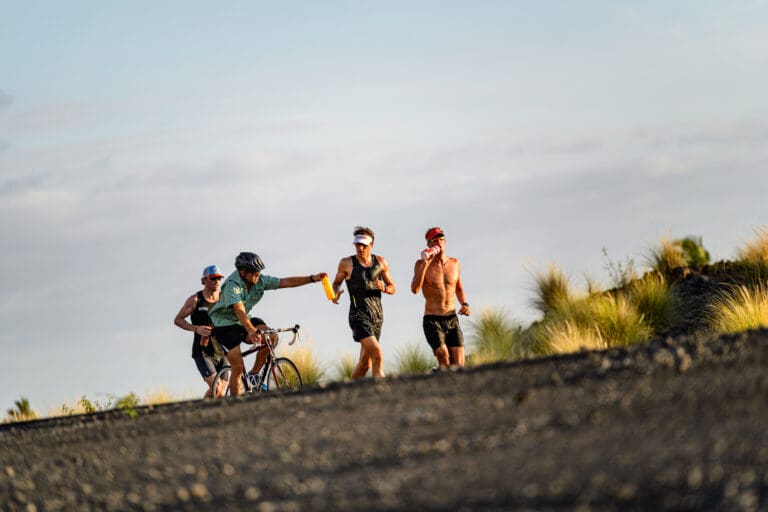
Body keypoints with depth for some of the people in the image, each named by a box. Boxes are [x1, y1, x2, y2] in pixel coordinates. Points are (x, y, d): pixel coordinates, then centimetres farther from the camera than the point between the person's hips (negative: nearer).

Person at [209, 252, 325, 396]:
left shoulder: (260, 280, -8)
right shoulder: (232, 285, -27)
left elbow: (286, 282, -8)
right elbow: (240, 311, -40)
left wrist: (312, 278, -18)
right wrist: (252, 331, -55)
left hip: (243, 322, 6)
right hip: (225, 323, -6)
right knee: (238, 368, -16)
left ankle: (254, 375, -5)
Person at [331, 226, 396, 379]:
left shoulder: (380, 262, 10)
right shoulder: (347, 263, 0)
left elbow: (392, 288, 16)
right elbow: (336, 283, 13)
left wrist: (384, 288, -7)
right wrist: (335, 293, -9)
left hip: (377, 315, 5)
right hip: (359, 315, -5)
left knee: (365, 363, 9)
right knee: (377, 356, -21)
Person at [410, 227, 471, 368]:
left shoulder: (454, 263, 9)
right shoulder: (421, 264, -4)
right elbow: (415, 289, -20)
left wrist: (465, 304, 6)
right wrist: (425, 263, -25)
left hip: (452, 320, 4)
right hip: (432, 321, -4)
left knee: (459, 366, -8)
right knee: (444, 361, -22)